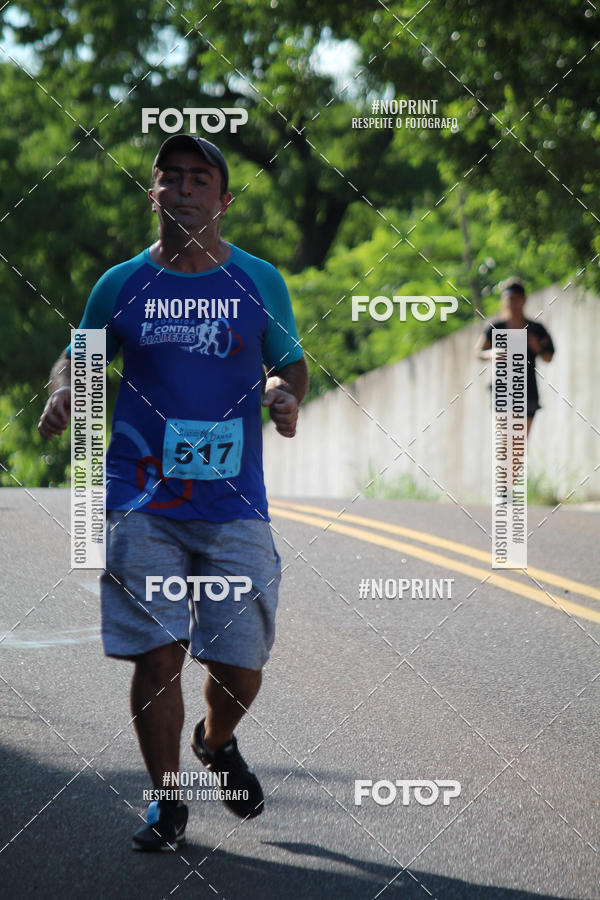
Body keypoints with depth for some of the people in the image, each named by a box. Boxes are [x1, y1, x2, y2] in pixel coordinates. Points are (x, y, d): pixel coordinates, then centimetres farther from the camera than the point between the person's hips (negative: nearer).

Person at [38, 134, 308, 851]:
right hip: (143, 503, 0)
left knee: (239, 666, 0)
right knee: (157, 656, -5)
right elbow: (80, 356, 15)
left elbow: (291, 362, 15)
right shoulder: (122, 285, 4)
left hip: (235, 505, 0)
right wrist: (63, 393, -7)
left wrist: (284, 392, -8)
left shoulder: (259, 281, 4)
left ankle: (217, 742, 35)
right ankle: (167, 803, 13)